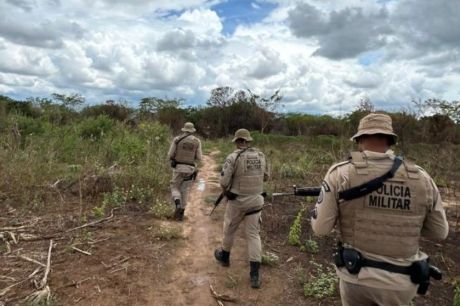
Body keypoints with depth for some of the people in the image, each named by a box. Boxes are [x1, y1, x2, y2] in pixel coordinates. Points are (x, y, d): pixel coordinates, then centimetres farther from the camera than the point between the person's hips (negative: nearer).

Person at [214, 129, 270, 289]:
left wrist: (226, 192, 6)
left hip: (237, 201, -3)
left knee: (229, 229, 19)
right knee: (253, 235, 7)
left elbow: (224, 181, -14)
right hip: (256, 201, 4)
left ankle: (224, 256, 42)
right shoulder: (261, 155, 0)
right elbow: (266, 176, 12)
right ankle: (255, 274, 4)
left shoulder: (233, 157, -15)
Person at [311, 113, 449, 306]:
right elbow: (440, 232, 7)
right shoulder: (421, 178, -5)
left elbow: (320, 227, -11)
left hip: (357, 275, -1)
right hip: (401, 282, 2)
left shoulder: (341, 173, -14)